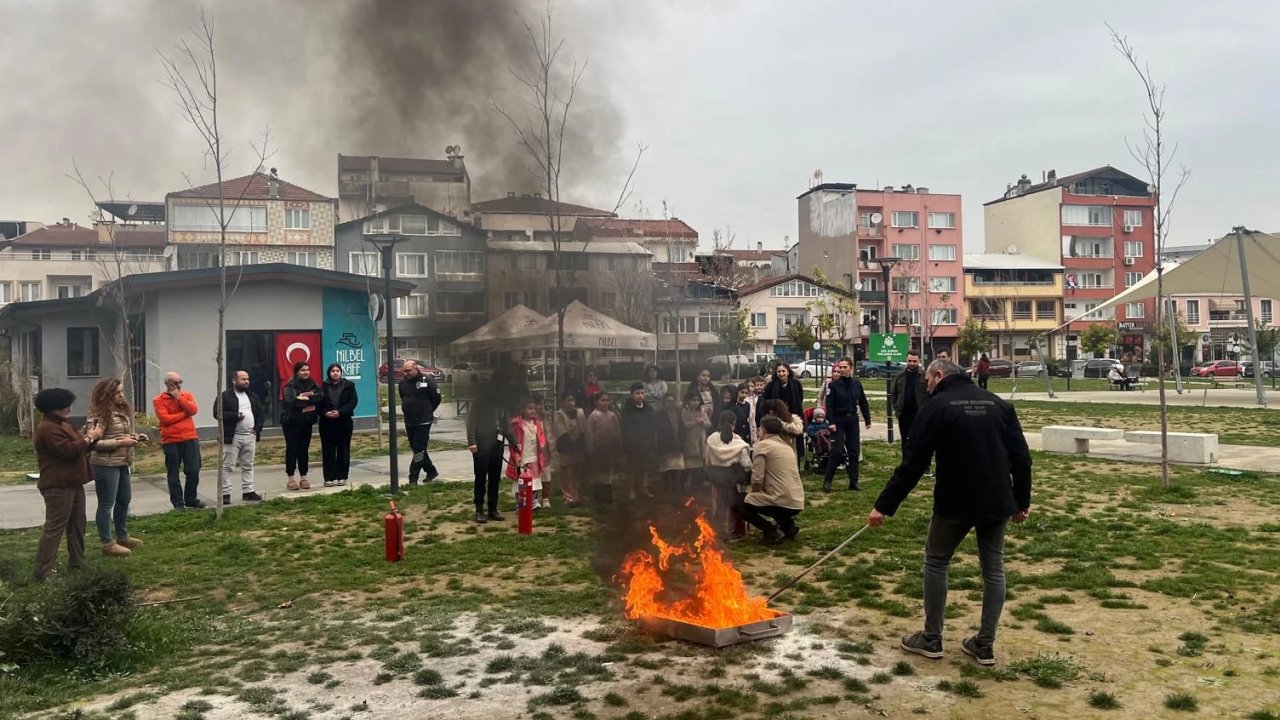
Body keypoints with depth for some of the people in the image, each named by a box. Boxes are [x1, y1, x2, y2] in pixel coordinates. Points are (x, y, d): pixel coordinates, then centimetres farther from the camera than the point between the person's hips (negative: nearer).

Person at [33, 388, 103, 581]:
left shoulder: (62, 424, 17)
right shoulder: (47, 428, -17)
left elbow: (79, 447, 21)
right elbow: (68, 450, -26)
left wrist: (92, 437, 3)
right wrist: (89, 438, -14)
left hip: (72, 483, 11)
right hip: (58, 486, -11)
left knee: (77, 524, 15)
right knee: (54, 528, -10)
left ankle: (77, 563, 24)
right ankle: (43, 572, -7)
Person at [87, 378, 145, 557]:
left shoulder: (122, 410, 11)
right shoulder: (99, 415, -17)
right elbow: (94, 443, -21)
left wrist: (134, 437, 3)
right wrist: (120, 443, -23)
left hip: (122, 463, 10)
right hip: (105, 465, -9)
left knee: (124, 499, 19)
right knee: (106, 504, -1)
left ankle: (122, 536, 34)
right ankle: (108, 543, 7)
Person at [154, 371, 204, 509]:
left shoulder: (187, 396, 11)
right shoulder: (159, 400, 0)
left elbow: (193, 410, -7)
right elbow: (164, 418, -14)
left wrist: (179, 397, -9)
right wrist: (185, 413, -8)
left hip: (190, 439, 3)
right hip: (171, 441, -2)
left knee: (193, 471, 3)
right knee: (173, 474, 3)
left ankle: (191, 499, 18)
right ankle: (178, 503, 10)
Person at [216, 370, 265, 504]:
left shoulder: (252, 396, 15)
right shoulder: (225, 396, -4)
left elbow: (261, 412, 17)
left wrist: (258, 428, 3)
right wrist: (235, 416, -21)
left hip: (250, 436, 6)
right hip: (232, 437, -6)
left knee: (248, 466, 10)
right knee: (227, 466, -3)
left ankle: (248, 491, 17)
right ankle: (225, 493, 0)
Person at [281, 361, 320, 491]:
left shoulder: (311, 384, 8)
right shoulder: (290, 385, -8)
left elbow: (319, 397, -6)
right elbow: (291, 401, -23)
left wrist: (306, 397, -18)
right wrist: (309, 399, -13)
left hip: (307, 421, 5)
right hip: (291, 421, -5)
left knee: (304, 449, 8)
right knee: (292, 449, 0)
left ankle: (304, 477, 14)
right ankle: (291, 479, 5)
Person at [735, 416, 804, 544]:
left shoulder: (762, 445, -4)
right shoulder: (788, 446, 19)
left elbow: (757, 479, -10)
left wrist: (754, 494, 8)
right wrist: (760, 494, 26)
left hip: (782, 502, -8)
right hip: (798, 503, 8)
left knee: (739, 505, 9)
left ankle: (772, 530, -2)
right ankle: (788, 525, 15)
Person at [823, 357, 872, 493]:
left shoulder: (857, 384, 4)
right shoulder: (834, 385, -8)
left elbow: (863, 403, 11)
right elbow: (829, 405, -11)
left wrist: (867, 420, 12)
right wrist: (831, 422, -19)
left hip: (853, 420, 4)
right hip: (839, 421, -4)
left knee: (854, 452, 6)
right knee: (838, 452, -9)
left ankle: (853, 482, 14)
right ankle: (827, 481, 0)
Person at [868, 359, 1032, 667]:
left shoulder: (936, 406, -6)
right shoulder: (998, 404, 9)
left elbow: (913, 463, -10)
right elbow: (1021, 456, 6)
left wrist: (884, 506, -5)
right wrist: (1021, 501, 15)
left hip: (956, 502, -4)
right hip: (997, 502, 4)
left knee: (936, 563, 12)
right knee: (993, 568, 13)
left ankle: (931, 640, 17)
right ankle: (985, 645, 16)